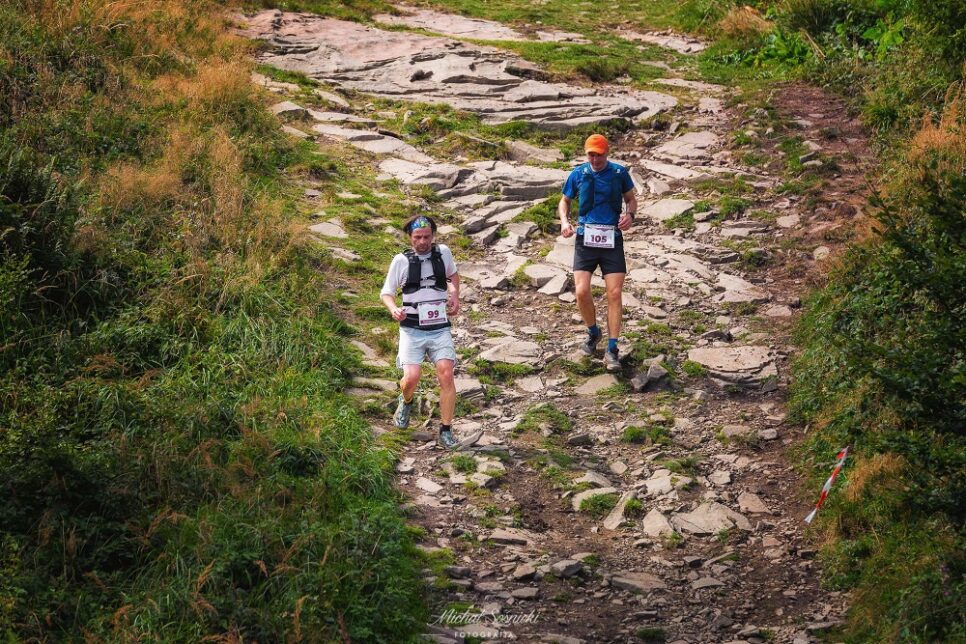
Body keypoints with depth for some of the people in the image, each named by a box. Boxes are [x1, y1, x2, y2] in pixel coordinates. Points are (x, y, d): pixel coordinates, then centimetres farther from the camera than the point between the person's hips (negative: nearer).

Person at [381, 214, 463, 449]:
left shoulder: (443, 253, 5)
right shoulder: (401, 260, -2)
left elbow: (453, 274, 27)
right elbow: (386, 292, 5)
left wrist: (455, 296, 9)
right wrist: (394, 309, -16)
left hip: (440, 328, 2)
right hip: (412, 330, -1)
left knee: (446, 376, -14)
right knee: (411, 378, -15)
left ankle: (446, 431, -3)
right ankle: (406, 402, 23)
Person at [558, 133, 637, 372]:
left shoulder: (619, 173, 1)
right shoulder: (578, 174, 2)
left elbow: (631, 199, 15)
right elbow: (565, 201, 15)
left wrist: (630, 214, -7)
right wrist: (564, 221, -4)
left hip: (612, 239, 0)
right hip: (585, 238, 0)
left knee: (615, 293, -6)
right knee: (581, 292, -12)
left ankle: (612, 350, 1)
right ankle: (593, 332, 18)